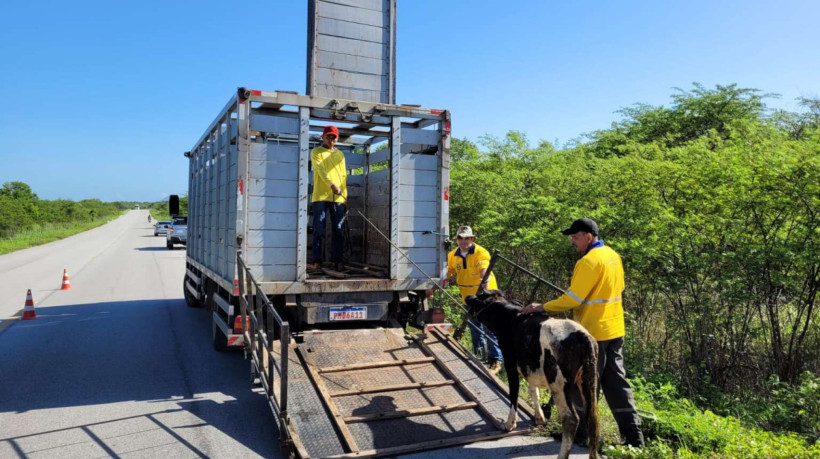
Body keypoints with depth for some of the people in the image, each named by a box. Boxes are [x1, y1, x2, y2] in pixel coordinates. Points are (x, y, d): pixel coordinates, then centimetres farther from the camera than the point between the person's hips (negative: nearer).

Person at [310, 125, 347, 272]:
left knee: (338, 231, 2)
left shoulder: (340, 154, 18)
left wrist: (344, 194, 9)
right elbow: (320, 169, -11)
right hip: (320, 196, -4)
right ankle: (317, 261, -4)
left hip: (338, 197, 4)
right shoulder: (316, 152, 5)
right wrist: (332, 184, -27)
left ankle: (337, 261, 6)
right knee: (319, 231, -6)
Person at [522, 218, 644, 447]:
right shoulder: (613, 255, 9)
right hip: (614, 330, 9)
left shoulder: (589, 261, -20)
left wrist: (543, 307, -14)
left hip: (593, 332, -9)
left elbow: (572, 299, -22)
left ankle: (580, 432, 18)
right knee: (616, 382, 13)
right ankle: (633, 436, 16)